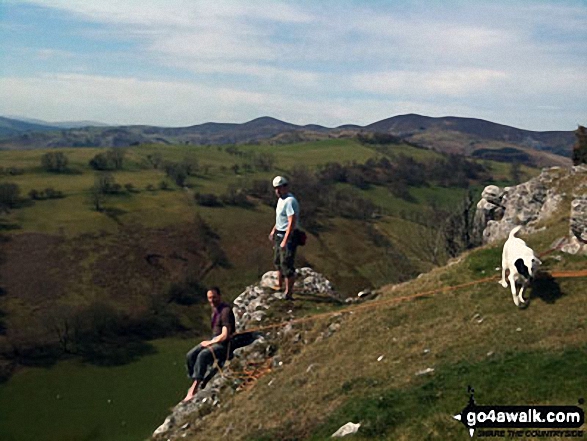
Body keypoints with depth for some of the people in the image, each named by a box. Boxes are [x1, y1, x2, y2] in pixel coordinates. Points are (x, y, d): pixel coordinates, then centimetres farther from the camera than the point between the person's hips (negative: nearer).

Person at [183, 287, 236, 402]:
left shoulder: (226, 310, -19)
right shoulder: (214, 309, 10)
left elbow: (225, 335, -22)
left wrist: (210, 343, -14)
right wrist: (210, 341, 8)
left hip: (224, 345, -9)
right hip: (214, 340, 9)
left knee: (202, 355, -32)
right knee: (190, 355, -9)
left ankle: (194, 389, -30)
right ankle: (195, 382, -2)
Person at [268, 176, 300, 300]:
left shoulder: (290, 201, -22)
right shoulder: (281, 199, 10)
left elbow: (292, 223, -27)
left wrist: (285, 241, -28)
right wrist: (274, 230, 28)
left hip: (288, 236, -10)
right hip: (279, 234, 11)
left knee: (286, 264, -7)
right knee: (278, 262, 23)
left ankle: (289, 292, 2)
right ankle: (279, 286, 40)